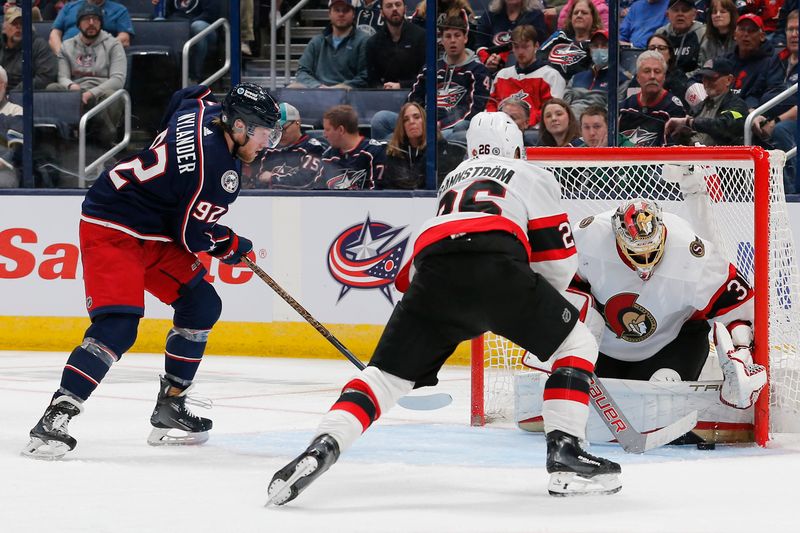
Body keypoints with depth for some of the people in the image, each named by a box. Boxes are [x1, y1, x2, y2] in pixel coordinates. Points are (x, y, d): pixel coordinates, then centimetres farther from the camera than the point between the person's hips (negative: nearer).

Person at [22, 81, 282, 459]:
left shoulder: (205, 109, 0)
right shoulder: (219, 169, -25)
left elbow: (190, 95, 26)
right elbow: (193, 235, -17)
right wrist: (235, 248, 3)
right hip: (111, 231, -11)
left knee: (202, 306, 12)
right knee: (117, 327, -24)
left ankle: (169, 410, 19)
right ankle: (54, 421, -26)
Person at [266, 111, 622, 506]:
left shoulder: (453, 179, 41)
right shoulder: (534, 177, 27)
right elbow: (557, 261, 21)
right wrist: (542, 308, 39)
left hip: (433, 273, 3)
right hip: (495, 269, -3)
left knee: (386, 374, 9)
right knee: (576, 344, 15)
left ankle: (323, 446, -15)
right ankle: (565, 454, 2)